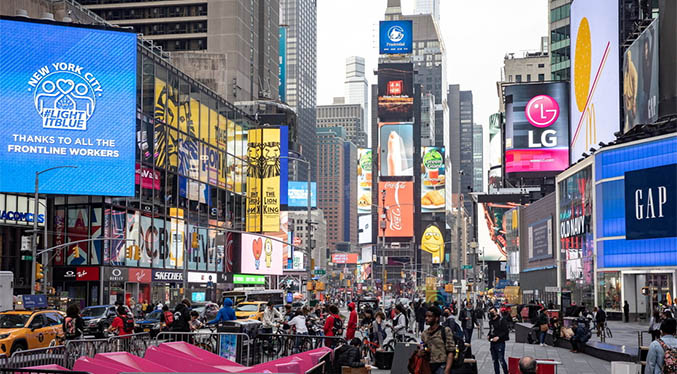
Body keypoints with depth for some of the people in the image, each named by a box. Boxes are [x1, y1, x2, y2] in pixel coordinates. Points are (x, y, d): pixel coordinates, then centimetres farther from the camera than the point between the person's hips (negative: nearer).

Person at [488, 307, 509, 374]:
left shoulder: (501, 321, -10)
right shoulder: (490, 321, 12)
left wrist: (498, 337, -21)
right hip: (492, 343, 7)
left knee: (501, 360, -7)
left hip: (500, 343, -7)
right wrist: (488, 335, 7)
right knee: (494, 360, 13)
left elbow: (506, 331, -13)